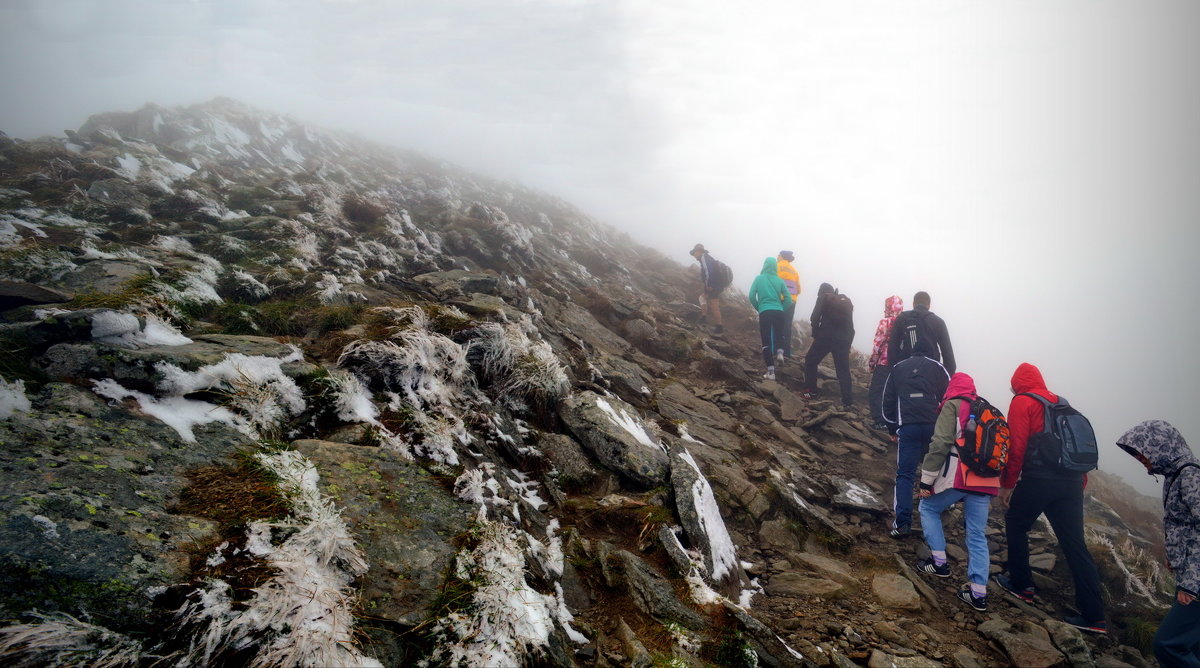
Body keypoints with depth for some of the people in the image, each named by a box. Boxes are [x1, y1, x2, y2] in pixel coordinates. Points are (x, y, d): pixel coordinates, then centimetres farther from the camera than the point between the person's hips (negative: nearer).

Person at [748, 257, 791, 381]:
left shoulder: (759, 278, 4)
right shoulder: (780, 280, 7)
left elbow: (752, 296, -2)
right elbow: (788, 298, 2)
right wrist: (781, 307, 14)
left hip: (765, 312, -2)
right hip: (778, 312, 2)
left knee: (766, 341, 3)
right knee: (779, 334, 25)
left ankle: (771, 372, -1)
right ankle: (779, 352, -7)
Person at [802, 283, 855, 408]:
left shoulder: (823, 298, 5)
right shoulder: (846, 301, 20)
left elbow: (814, 319, -4)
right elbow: (850, 324, 16)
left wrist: (815, 335, 5)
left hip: (826, 336, -4)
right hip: (843, 340, 4)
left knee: (810, 361, 13)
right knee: (843, 369, 7)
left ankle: (809, 391, 8)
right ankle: (848, 401, 0)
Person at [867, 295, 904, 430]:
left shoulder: (885, 322, -10)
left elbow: (877, 344, -11)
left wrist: (871, 362, -1)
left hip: (884, 363, -6)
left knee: (875, 393, 1)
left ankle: (881, 421, -6)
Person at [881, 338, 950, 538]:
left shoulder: (898, 369, 19)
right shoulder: (938, 368, 14)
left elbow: (887, 402, 17)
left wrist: (893, 429, 24)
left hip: (907, 427, 0)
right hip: (935, 426, 0)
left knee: (905, 474, 0)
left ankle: (902, 524, -9)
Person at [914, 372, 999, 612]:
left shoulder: (953, 405, 0)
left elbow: (940, 444, -12)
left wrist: (927, 480, -8)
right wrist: (993, 492, 28)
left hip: (958, 478, -6)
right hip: (985, 482, 6)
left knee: (928, 508, 18)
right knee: (977, 536, 9)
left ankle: (939, 562, 15)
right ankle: (978, 594, 6)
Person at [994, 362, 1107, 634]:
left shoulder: (1021, 403, -1)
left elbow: (1016, 447, -8)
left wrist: (1007, 484, -2)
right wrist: (1080, 483, 22)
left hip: (1038, 479, -6)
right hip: (1071, 481, 6)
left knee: (1015, 527, 17)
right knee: (1075, 544, 6)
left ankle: (1021, 585, 25)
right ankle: (1094, 616, 6)